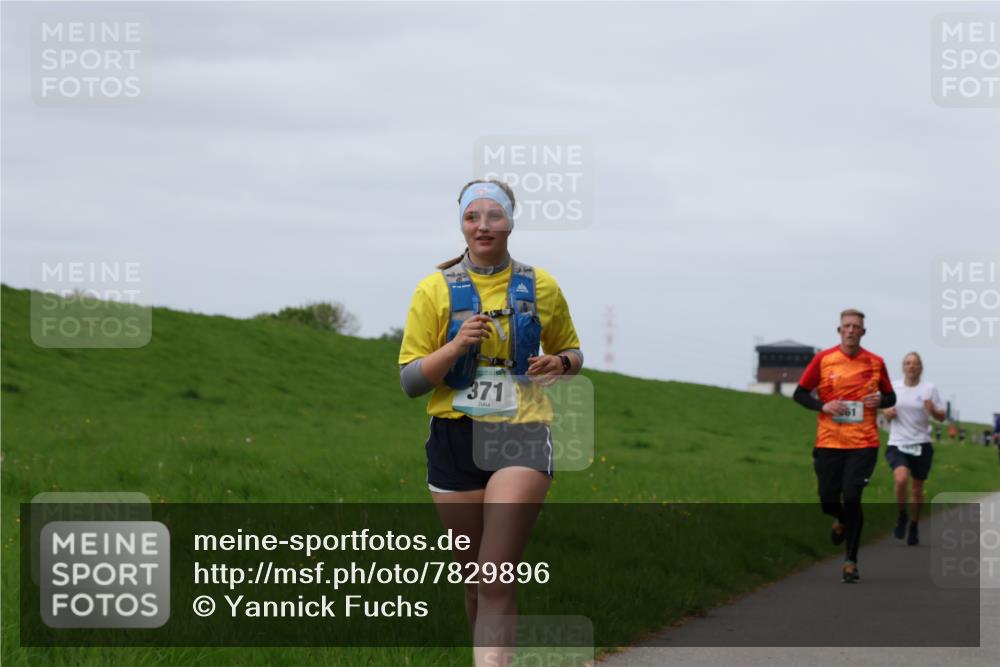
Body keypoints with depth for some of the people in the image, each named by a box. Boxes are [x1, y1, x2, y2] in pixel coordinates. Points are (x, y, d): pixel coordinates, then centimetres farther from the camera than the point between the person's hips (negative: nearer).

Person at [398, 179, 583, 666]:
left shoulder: (540, 287, 5)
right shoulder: (436, 289, 1)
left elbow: (571, 352, 20)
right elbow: (409, 380, 0)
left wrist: (559, 363, -5)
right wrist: (457, 346, -17)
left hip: (522, 439, -1)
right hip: (456, 439, 1)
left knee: (496, 578, -16)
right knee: (475, 579, 10)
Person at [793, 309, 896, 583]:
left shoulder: (875, 363, 5)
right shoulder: (823, 359, 1)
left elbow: (890, 397, 16)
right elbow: (800, 394, 6)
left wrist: (880, 400, -7)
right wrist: (823, 406, -11)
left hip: (863, 443, -1)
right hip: (828, 442, 1)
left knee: (851, 498, -12)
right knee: (828, 502, -1)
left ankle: (851, 561, 0)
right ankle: (842, 521, 37)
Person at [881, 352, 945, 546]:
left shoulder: (929, 389, 1)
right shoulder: (893, 387, 5)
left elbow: (942, 417, 2)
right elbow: (884, 408, 19)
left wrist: (933, 410, -21)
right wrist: (887, 412, -5)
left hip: (922, 445, 1)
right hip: (898, 444, 0)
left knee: (918, 489, 7)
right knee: (901, 478, -26)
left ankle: (914, 526, 28)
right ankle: (902, 516, -1)